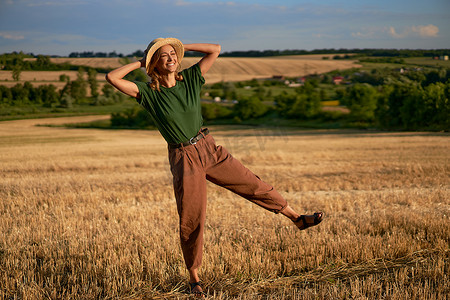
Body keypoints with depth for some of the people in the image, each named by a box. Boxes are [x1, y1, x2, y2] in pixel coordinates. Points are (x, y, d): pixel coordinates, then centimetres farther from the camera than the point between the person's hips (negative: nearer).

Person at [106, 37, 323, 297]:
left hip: (209, 149, 3)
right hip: (183, 159, -3)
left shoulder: (190, 78, 1)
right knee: (191, 220, 2)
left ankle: (298, 219, 24)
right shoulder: (148, 92, -7)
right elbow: (112, 77, -16)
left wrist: (181, 46, 4)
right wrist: (141, 62, -4)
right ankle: (194, 277, 18)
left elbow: (215, 49, 1)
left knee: (254, 185, 8)